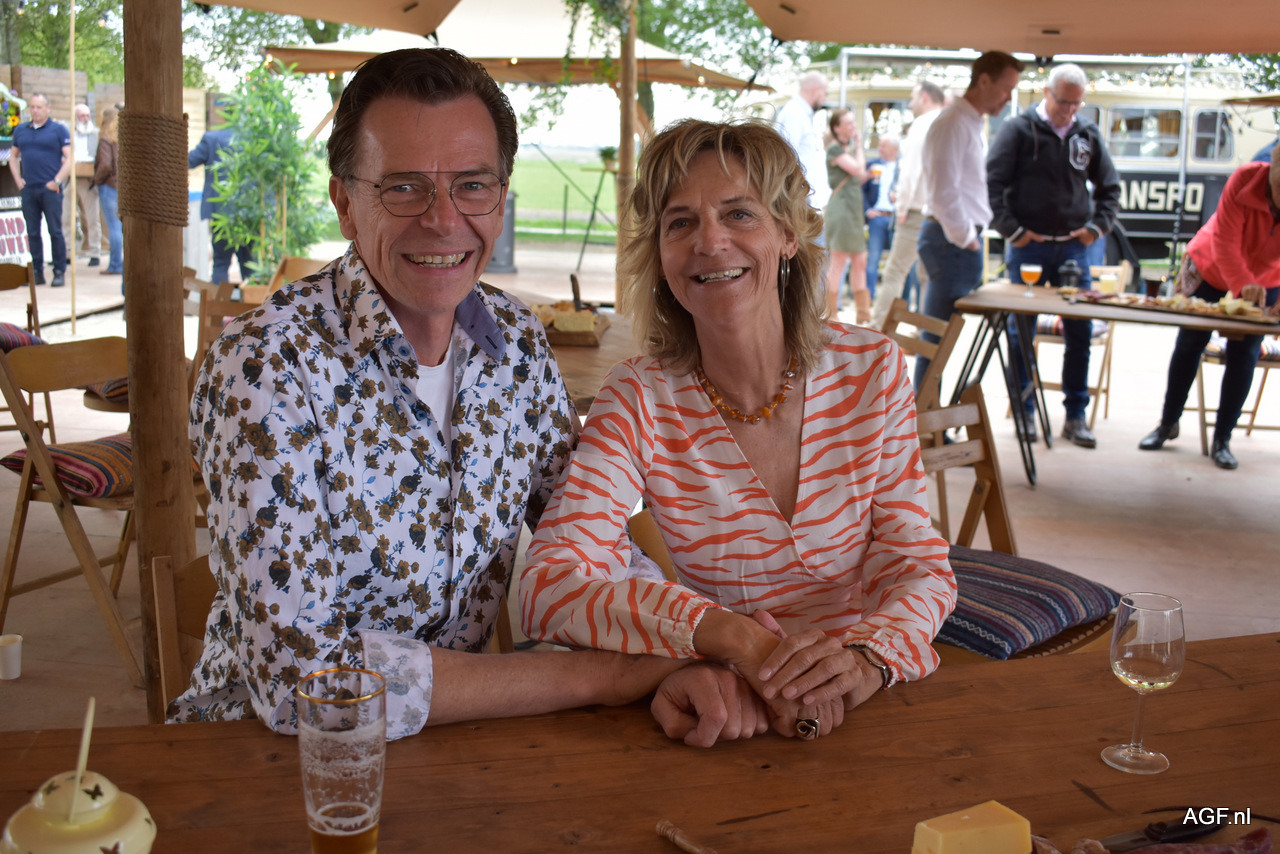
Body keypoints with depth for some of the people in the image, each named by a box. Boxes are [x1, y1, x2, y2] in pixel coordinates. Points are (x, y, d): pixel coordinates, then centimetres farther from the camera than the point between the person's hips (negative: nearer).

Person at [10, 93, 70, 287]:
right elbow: (13, 156, 23)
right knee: (32, 233, 6)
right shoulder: (20, 130, 14)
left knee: (55, 232, -4)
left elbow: (69, 158, -3)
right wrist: (18, 179, 10)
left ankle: (59, 272, 2)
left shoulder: (59, 129, 1)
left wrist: (57, 181, -10)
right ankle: (37, 272, 12)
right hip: (28, 190, 4)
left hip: (50, 189, -4)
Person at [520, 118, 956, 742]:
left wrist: (867, 661, -24)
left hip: (868, 703, 1)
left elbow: (920, 571, -2)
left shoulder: (872, 369, -4)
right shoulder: (641, 401, -9)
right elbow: (547, 588, -19)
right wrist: (733, 635, -32)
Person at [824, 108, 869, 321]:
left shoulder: (851, 148, 19)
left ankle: (863, 313, 13)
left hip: (854, 208, 9)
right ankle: (831, 315, -2)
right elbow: (858, 169, -16)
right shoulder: (835, 149, -8)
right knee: (839, 262, -7)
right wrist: (859, 145, -5)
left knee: (860, 261, 8)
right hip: (841, 206, -9)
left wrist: (869, 174, 9)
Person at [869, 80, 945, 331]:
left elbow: (911, 169, -14)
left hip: (918, 214, -6)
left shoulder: (922, 125, -6)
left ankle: (877, 327, -2)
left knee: (895, 272, -2)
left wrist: (902, 207, -7)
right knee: (929, 275, 12)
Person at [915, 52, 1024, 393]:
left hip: (963, 239, 10)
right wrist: (966, 238, -13)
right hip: (952, 241, -10)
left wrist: (971, 237, 16)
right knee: (939, 336, -6)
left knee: (941, 336, 11)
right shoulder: (953, 124, -13)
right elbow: (943, 192, -20)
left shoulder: (971, 123, 19)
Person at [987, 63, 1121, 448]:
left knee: (1080, 331, 2)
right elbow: (992, 183, -6)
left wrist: (1098, 226, 5)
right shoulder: (1019, 129, -3)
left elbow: (1109, 187, 18)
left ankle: (1076, 416, 10)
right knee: (1022, 332, 3)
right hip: (1028, 247, -3)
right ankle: (1024, 412, 15)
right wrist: (1011, 229, -11)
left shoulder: (1088, 133, 9)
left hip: (1074, 247, 3)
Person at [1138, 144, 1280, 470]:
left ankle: (1222, 440, 9)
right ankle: (1168, 423, 23)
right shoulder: (1246, 178, -30)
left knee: (1244, 355, -2)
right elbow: (1225, 241, -30)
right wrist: (1243, 285, -45)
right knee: (1189, 344, 6)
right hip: (1211, 269, -1)